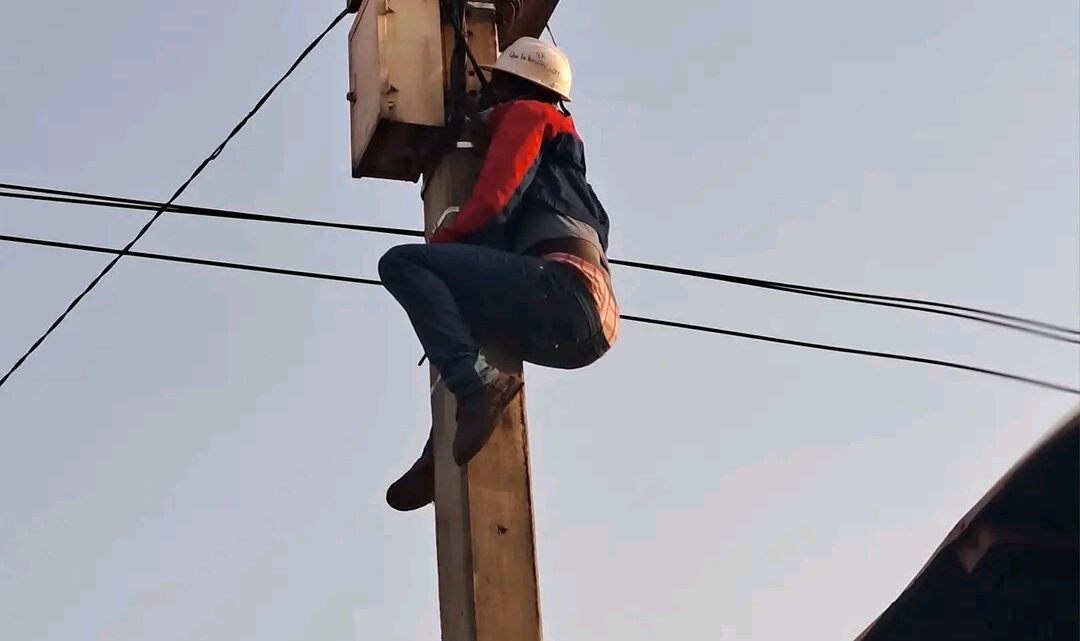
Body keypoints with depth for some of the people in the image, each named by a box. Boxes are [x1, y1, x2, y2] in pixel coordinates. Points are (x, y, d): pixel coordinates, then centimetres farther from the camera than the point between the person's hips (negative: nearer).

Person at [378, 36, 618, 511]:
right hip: (591, 328, 9)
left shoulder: (526, 115, 10)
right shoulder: (559, 147, 36)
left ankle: (475, 384, -29)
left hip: (562, 292, -9)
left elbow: (492, 201, -3)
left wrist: (438, 240, 9)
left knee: (402, 263, -11)